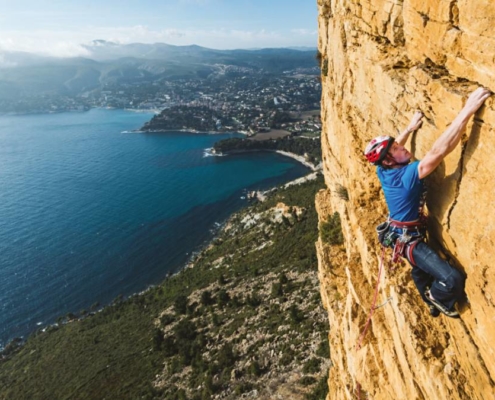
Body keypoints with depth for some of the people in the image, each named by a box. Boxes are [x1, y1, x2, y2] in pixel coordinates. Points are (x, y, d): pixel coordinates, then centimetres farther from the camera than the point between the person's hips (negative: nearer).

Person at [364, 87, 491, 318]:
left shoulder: (383, 172, -8)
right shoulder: (405, 176, -34)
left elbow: (392, 147, 16)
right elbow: (438, 152, -45)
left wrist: (410, 129, 17)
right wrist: (467, 110, -45)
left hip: (401, 233, 10)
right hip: (407, 239, -10)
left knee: (421, 270, 32)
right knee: (453, 280, -16)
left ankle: (431, 303, 57)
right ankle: (437, 299, 17)